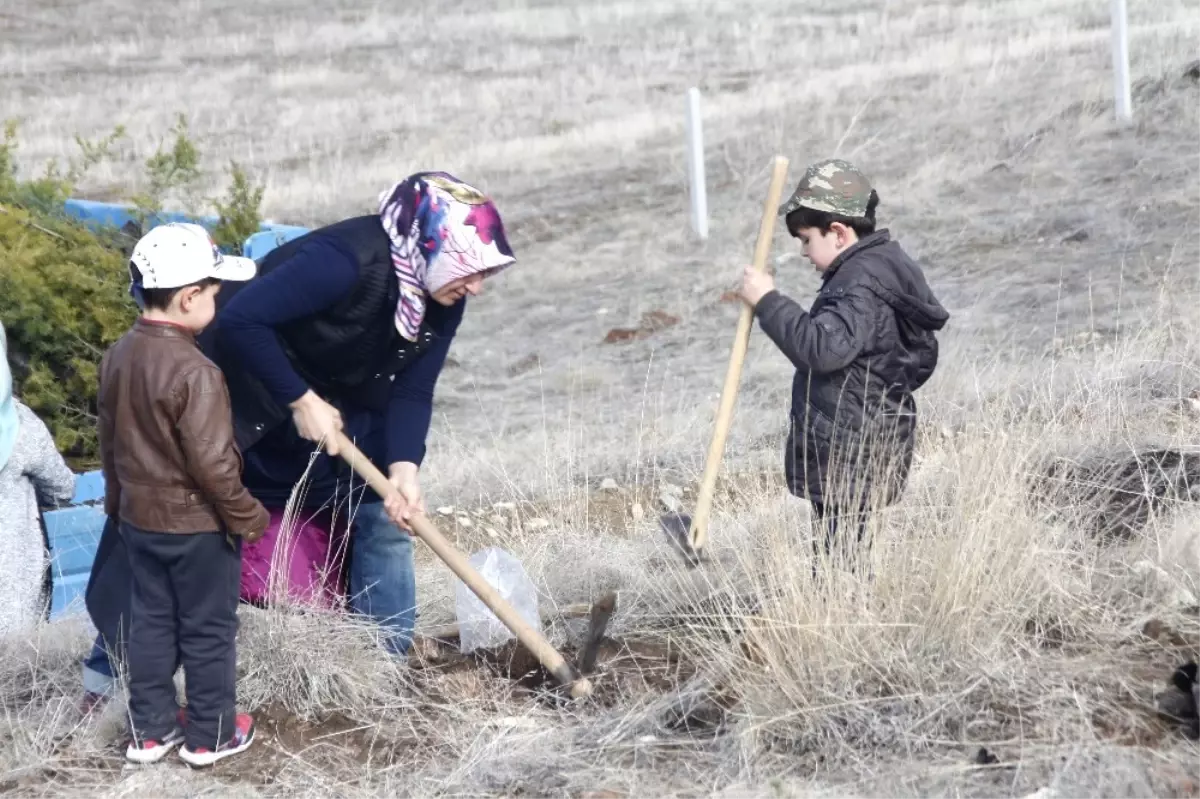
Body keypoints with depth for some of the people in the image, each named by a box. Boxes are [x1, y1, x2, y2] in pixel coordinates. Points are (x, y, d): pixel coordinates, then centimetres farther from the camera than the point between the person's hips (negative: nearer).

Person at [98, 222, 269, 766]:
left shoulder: (117, 357, -1)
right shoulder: (195, 373, -26)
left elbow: (110, 441, 11)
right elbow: (213, 464, -24)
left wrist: (118, 499, 23)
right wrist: (246, 516, -10)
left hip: (138, 518, 7)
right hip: (198, 524, -7)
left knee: (150, 623, 17)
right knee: (208, 631, 8)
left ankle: (150, 729, 26)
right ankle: (210, 735, 19)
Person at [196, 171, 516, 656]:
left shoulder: (443, 299, -11)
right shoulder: (349, 261, -35)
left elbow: (412, 392, -9)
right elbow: (240, 319, -37)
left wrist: (403, 465, -27)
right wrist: (302, 401, -31)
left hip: (341, 405, 7)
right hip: (252, 394, -7)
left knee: (384, 514, -1)